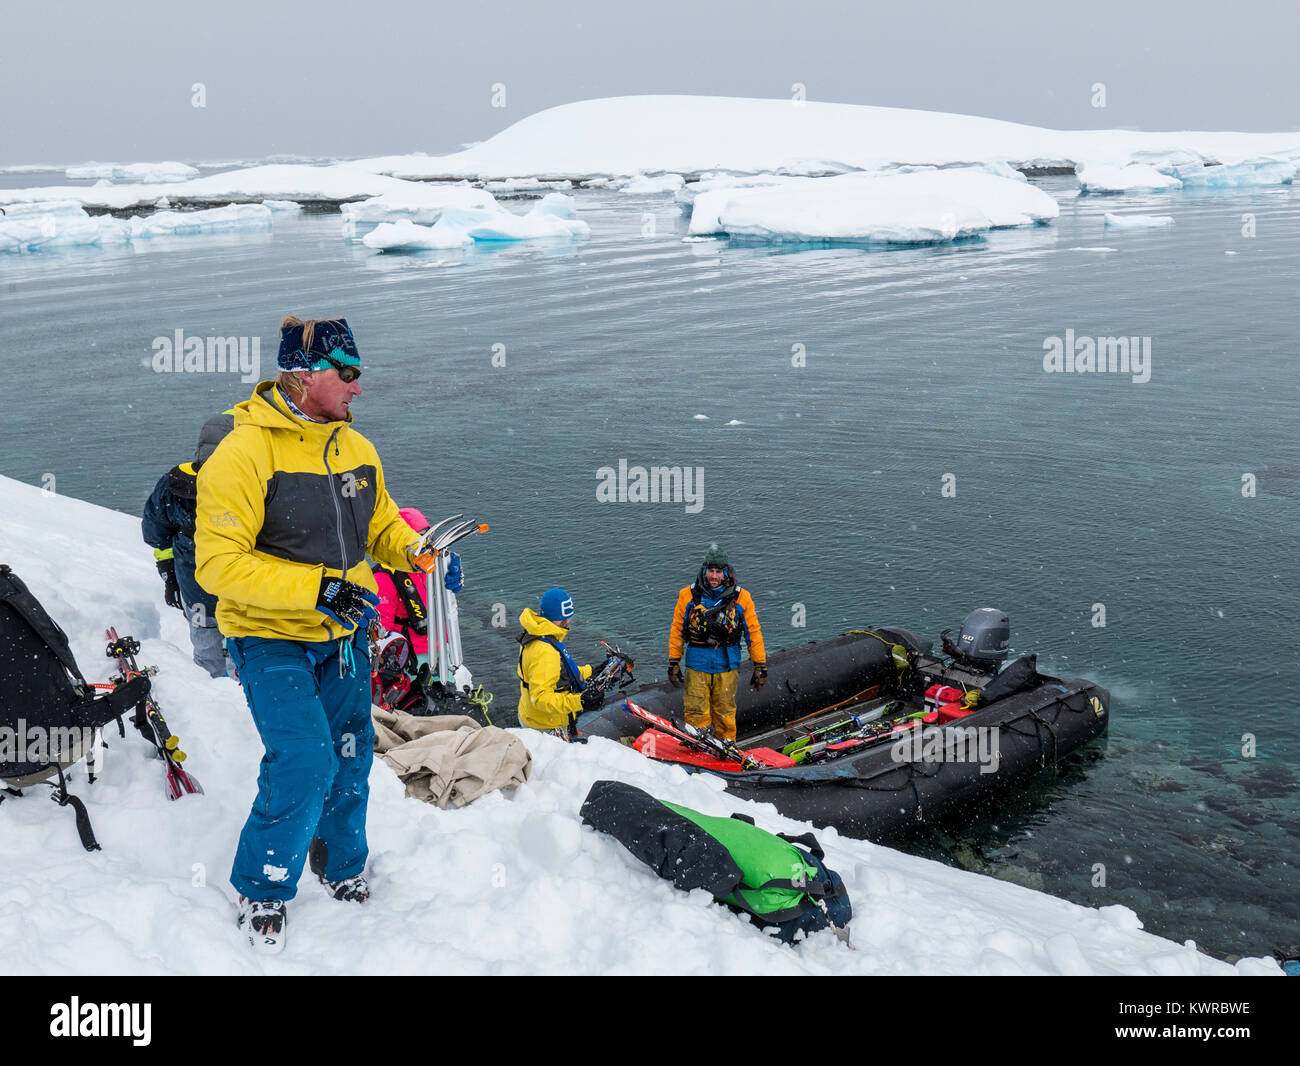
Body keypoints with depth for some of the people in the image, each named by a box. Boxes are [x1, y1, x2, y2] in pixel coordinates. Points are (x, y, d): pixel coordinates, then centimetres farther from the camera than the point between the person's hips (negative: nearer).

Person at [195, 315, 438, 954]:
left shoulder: (356, 448, 4)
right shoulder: (244, 453, -18)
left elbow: (380, 524, 17)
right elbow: (218, 563, -21)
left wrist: (419, 552, -6)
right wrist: (319, 588, -27)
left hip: (343, 637, 7)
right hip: (271, 641, -6)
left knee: (350, 759, 14)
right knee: (305, 764, -14)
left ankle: (342, 868, 38)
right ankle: (261, 891, 9)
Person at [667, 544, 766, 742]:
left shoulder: (741, 597, -1)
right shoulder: (688, 595, -1)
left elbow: (753, 632, 4)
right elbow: (677, 630, 6)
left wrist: (760, 666, 4)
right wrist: (673, 663, 5)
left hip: (727, 666, 0)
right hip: (697, 665, 0)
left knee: (725, 715, 9)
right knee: (697, 715, -2)